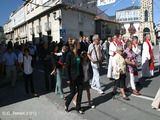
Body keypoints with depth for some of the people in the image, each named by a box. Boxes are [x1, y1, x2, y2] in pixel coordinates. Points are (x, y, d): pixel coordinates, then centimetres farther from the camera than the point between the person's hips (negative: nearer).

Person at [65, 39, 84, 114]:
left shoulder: (78, 54, 6)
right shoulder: (69, 54, -15)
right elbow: (67, 67, -14)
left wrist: (82, 76, 13)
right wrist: (68, 79, -14)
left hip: (79, 76, 7)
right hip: (73, 77, -6)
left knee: (80, 92, 11)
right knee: (73, 93, 6)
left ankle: (78, 108, 29)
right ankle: (66, 105, 35)